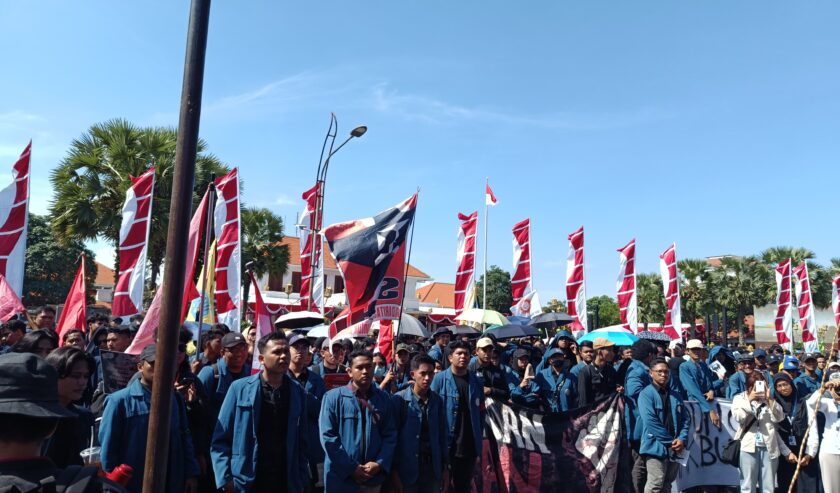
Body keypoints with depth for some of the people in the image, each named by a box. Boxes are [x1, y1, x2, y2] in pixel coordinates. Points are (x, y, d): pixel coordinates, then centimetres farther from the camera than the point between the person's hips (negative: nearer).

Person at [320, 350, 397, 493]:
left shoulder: (384, 398, 4)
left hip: (374, 476, 3)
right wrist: (351, 468, -13)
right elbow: (327, 436, -10)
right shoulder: (333, 397, -6)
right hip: (341, 477, -3)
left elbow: (390, 435, 4)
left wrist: (379, 464, -10)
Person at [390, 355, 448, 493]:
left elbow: (441, 435, 9)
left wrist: (445, 466, 9)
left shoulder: (437, 400, 4)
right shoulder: (399, 399, -9)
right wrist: (394, 471, -9)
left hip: (433, 468, 4)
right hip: (408, 469, -3)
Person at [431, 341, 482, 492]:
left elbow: (480, 410, 10)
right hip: (447, 443, -4)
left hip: (470, 444, 4)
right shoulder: (440, 379, -7)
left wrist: (479, 437, 7)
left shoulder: (475, 380, 6)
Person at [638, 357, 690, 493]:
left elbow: (686, 419, 10)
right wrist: (671, 441, -14)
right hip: (656, 446, -7)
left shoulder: (675, 395, 13)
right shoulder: (646, 394, -9)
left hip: (674, 447, 7)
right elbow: (651, 422, -17)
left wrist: (682, 439, -7)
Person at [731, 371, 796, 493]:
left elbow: (779, 418, 0)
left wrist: (770, 398, -8)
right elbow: (738, 417, -9)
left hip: (768, 447, 3)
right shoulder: (739, 398, 7)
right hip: (749, 447, -3)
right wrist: (749, 400, -13)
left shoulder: (769, 400, 14)